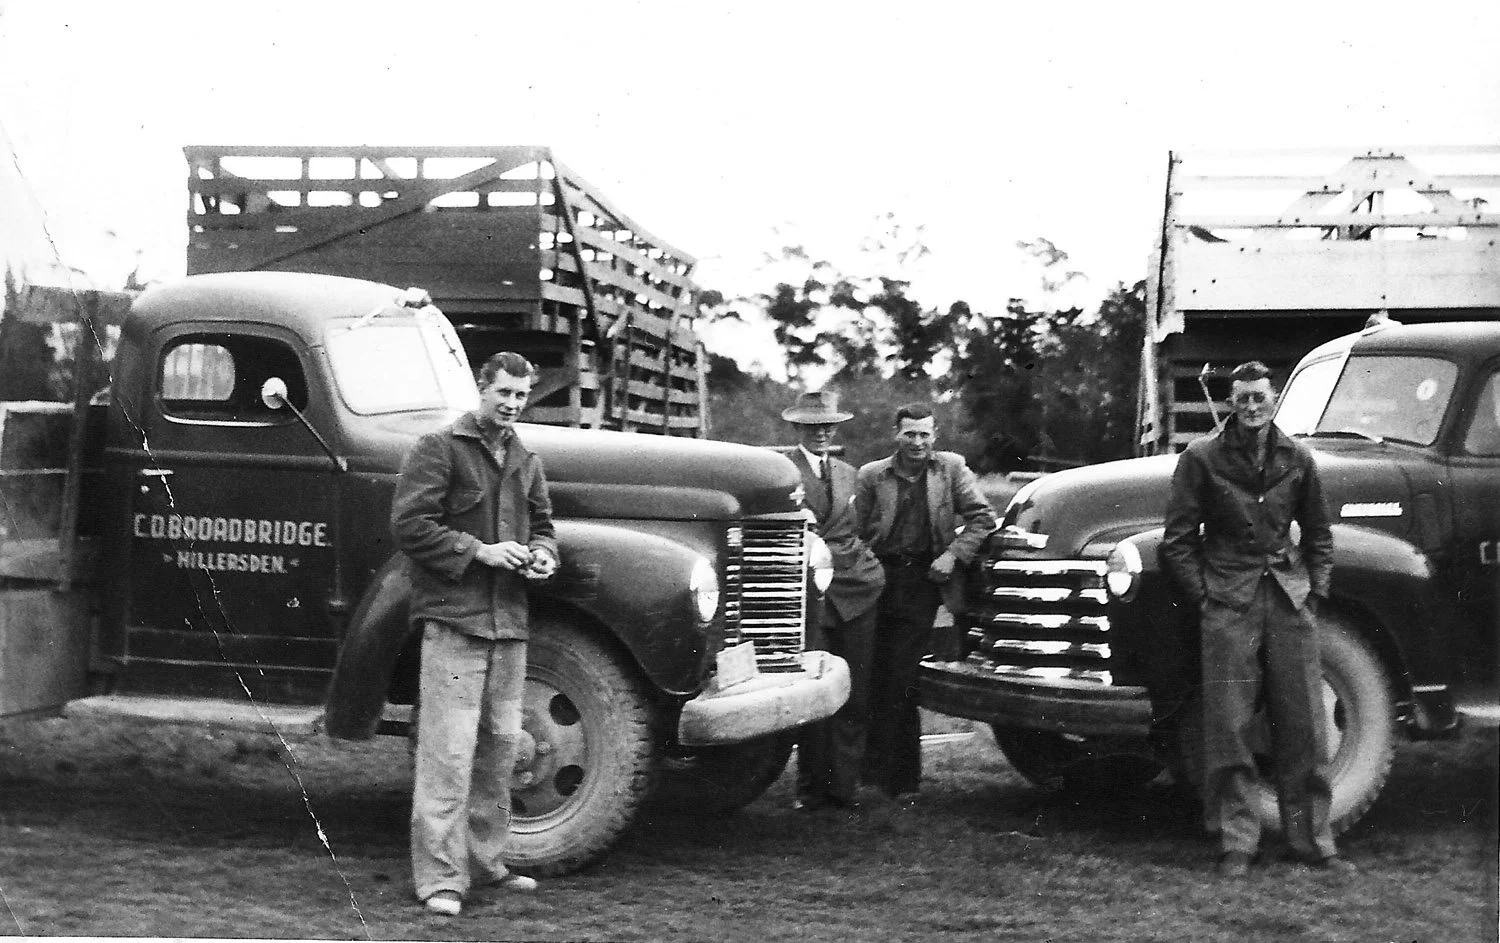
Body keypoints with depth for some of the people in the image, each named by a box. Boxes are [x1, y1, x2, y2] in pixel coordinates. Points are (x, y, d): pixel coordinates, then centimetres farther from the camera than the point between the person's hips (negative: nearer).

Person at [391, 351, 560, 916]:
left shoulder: (525, 461, 17)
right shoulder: (439, 449, -4)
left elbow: (541, 524, 25)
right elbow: (409, 524, -11)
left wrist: (542, 554, 2)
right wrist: (479, 551, -16)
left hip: (509, 621, 7)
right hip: (452, 618, -7)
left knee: (500, 746, 12)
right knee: (449, 749, -9)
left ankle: (485, 862, 23)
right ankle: (440, 879, -6)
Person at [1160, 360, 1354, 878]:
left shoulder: (1297, 459, 9)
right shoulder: (1202, 458, 0)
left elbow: (1318, 534, 19)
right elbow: (1178, 540, 1)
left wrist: (1315, 592, 8)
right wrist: (1205, 598, -5)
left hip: (1290, 601, 3)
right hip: (1229, 604, -3)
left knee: (1304, 725, 4)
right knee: (1229, 729, -3)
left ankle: (1312, 840, 13)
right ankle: (1236, 843, 5)